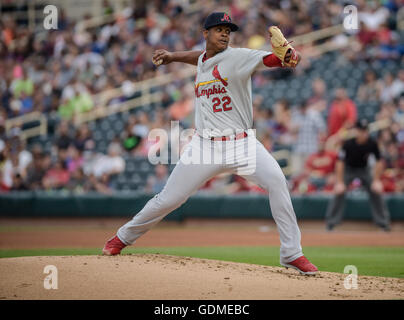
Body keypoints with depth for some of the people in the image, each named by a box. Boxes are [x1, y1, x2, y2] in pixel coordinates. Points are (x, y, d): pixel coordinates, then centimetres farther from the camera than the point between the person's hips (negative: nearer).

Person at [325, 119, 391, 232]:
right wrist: (339, 182, -29)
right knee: (340, 192, -18)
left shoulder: (372, 144, -21)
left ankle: (383, 221, 7)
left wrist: (376, 181, -12)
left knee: (376, 191, -5)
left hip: (364, 169, 3)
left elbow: (379, 162, -9)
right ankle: (331, 221, -9)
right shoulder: (348, 144, -28)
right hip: (348, 168, -2)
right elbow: (340, 163, -25)